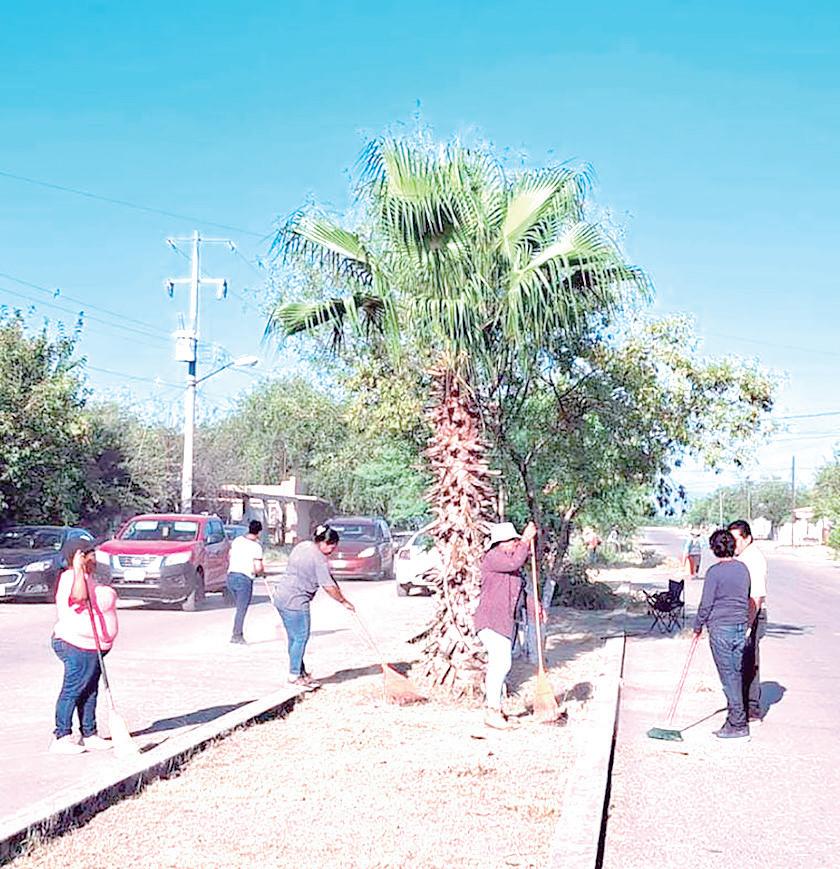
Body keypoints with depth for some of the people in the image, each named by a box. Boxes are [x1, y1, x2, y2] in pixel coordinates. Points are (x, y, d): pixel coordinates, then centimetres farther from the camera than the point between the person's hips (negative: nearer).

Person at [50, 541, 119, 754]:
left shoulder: (88, 577, 16)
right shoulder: (71, 577, -17)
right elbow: (79, 596, -39)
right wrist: (78, 568, -36)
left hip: (91, 647, 11)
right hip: (77, 647, -11)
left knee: (90, 691, 14)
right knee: (72, 691, -8)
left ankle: (89, 736, 21)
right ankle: (61, 738, -4)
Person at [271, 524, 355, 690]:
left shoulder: (303, 545, 12)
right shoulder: (319, 559, -16)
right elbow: (329, 587, -15)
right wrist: (344, 602, -2)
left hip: (281, 596, 10)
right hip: (295, 601, -10)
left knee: (294, 638, 13)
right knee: (301, 638, -2)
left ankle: (301, 673, 20)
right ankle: (294, 676, 3)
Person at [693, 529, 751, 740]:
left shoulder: (715, 571, -13)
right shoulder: (743, 569, 5)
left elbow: (706, 603, -9)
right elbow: (746, 598, 14)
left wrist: (698, 625, 5)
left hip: (720, 629, -6)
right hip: (740, 627, 6)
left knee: (728, 676, -1)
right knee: (737, 674, 12)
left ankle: (738, 724, 2)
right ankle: (736, 719, 17)